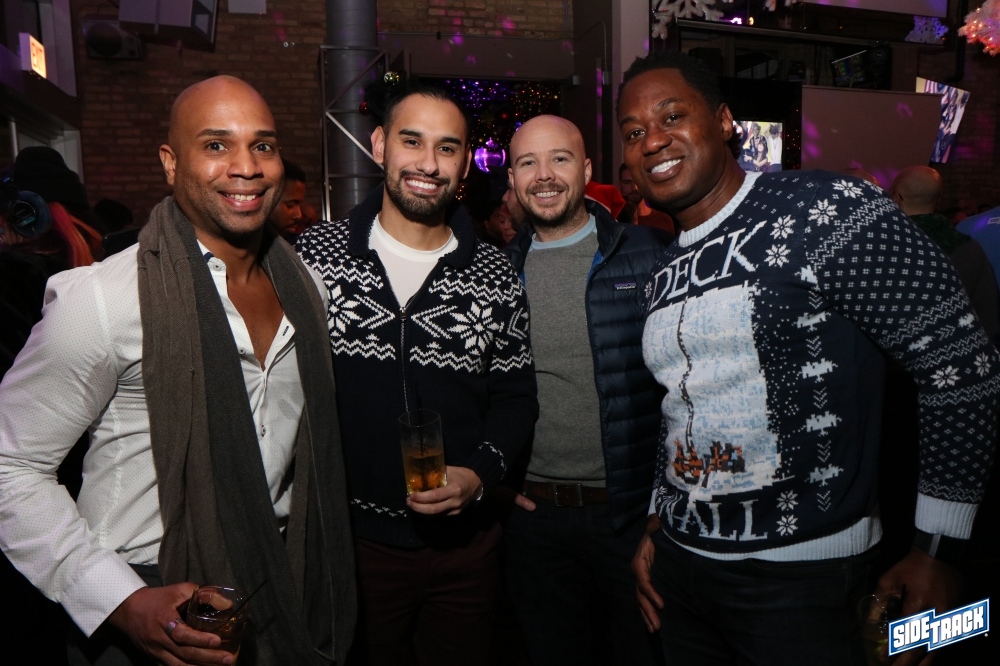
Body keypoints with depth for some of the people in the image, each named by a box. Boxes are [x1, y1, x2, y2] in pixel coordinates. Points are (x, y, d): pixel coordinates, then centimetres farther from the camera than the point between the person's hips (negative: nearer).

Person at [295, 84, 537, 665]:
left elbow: (516, 395, 3)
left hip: (464, 542, 2)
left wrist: (481, 472, -13)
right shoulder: (313, 257, -5)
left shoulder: (495, 276, -2)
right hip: (348, 537, -1)